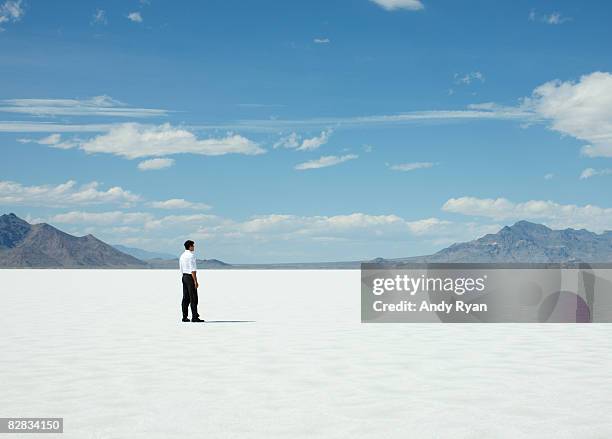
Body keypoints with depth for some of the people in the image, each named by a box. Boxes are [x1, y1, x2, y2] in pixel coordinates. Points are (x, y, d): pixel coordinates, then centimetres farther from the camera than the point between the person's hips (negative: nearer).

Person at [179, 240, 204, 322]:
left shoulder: (182, 256, 14)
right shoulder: (191, 256, -13)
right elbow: (192, 270, -18)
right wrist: (195, 281, -18)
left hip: (184, 277, 9)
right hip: (190, 277, -9)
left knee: (185, 297, 10)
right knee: (193, 298, -7)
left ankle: (184, 317, 11)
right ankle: (194, 317, -8)